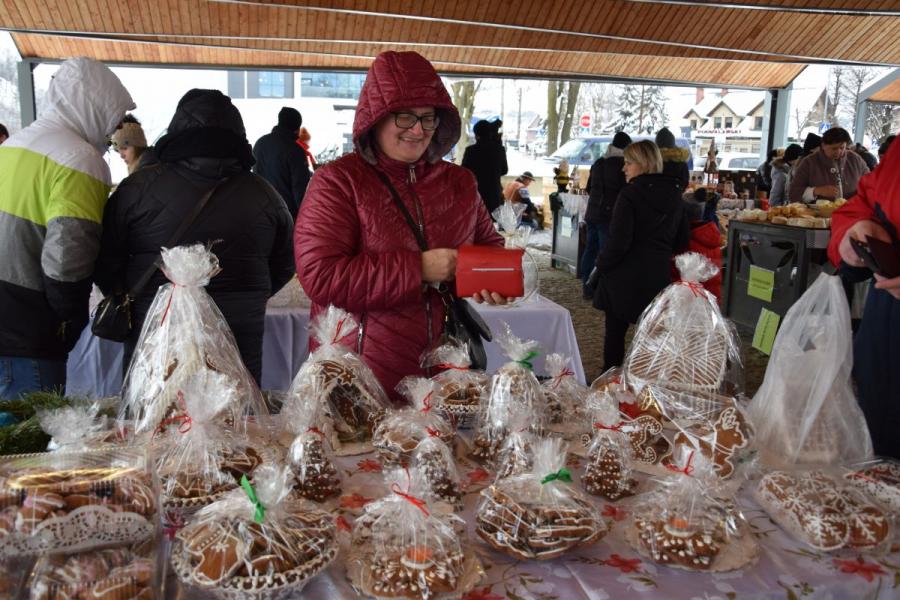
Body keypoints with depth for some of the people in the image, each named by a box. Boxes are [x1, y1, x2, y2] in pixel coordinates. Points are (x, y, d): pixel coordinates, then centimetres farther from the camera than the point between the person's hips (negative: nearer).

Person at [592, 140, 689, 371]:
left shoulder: (630, 194, -14)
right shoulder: (675, 195, 7)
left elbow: (618, 241, -18)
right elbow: (681, 241, 14)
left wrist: (601, 266, -4)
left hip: (624, 277, -5)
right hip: (659, 276, 5)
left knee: (615, 330, 8)